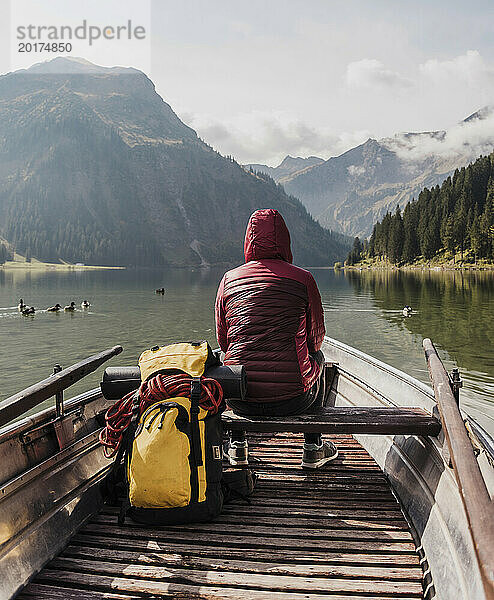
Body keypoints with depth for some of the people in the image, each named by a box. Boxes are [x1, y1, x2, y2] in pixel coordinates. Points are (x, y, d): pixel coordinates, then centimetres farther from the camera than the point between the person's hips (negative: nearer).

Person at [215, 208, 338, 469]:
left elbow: (222, 340, 11)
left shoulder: (229, 279, 2)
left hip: (240, 400, 2)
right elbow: (316, 338, 8)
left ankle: (237, 445, 38)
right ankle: (313, 448, 36)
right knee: (317, 357, 31)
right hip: (292, 400, -1)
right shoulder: (302, 279, -3)